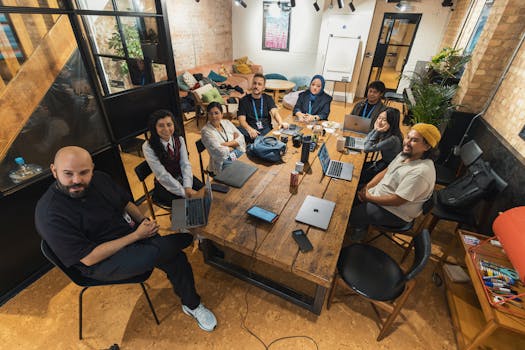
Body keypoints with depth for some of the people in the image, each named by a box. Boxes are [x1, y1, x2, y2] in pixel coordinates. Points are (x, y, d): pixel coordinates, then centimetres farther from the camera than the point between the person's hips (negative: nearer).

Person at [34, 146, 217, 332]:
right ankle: (190, 236, 3)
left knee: (175, 258, -13)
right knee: (158, 252, -30)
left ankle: (192, 304, 13)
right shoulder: (50, 215, -22)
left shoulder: (100, 179, -4)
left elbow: (126, 203, 11)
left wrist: (144, 220, -8)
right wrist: (136, 235, -22)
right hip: (101, 263, -5)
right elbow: (89, 258, -21)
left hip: (134, 234, 6)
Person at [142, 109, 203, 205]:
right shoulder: (148, 147, -16)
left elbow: (185, 164, -7)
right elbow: (162, 175, -18)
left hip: (183, 178, 4)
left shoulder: (179, 139, -2)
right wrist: (184, 192, -21)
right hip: (164, 186, -4)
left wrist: (188, 187, -22)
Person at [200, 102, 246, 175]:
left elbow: (241, 138, 2)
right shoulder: (206, 131, -10)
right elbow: (220, 152, -19)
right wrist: (234, 143, -4)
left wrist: (227, 144, -13)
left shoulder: (226, 122, 8)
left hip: (239, 154, 6)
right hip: (223, 162, -6)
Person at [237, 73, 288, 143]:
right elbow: (242, 120, -2)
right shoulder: (244, 100, 9)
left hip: (266, 130, 2)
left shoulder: (268, 99, 15)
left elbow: (274, 112, -3)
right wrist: (250, 129, -25)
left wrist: (280, 122, -26)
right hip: (252, 131, -2)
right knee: (240, 130, -34)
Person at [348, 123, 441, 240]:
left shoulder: (422, 171, -30)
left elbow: (397, 200, -29)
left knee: (351, 214, -13)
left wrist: (369, 197, -19)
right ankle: (362, 223, 24)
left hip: (395, 213, -8)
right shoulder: (406, 154, -2)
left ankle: (361, 228, 19)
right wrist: (367, 187, -7)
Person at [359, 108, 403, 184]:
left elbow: (367, 148, -27)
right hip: (382, 163, 7)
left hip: (387, 168, -7)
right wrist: (375, 129, -15)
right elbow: (366, 141, -3)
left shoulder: (393, 139, -31)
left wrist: (377, 131, -27)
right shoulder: (385, 132, -6)